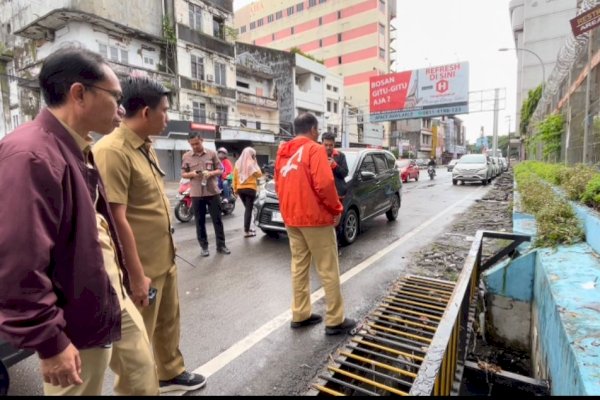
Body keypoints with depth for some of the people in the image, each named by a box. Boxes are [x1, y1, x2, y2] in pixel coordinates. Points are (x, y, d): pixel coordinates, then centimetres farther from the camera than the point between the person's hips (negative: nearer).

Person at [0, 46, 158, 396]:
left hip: (115, 301, 9)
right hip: (77, 325, -8)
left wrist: (123, 282, 17)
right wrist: (49, 342, -19)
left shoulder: (79, 151, 6)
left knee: (144, 381, 23)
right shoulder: (31, 155, -25)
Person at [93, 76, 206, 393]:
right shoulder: (112, 151, -21)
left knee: (169, 321, 24)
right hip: (141, 266, -9)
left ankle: (171, 373, 46)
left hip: (164, 257, 9)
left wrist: (168, 251, 17)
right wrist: (137, 275, -20)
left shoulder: (146, 146, 8)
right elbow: (117, 219, -23)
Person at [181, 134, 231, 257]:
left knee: (217, 220, 5)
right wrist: (192, 174, -14)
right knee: (200, 221, 7)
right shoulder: (186, 157, 4)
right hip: (196, 194, 1)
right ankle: (204, 246, 19)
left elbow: (220, 170, 4)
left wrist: (211, 173, -16)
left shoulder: (212, 153, 2)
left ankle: (221, 245, 15)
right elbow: (183, 174, 7)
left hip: (213, 192, -1)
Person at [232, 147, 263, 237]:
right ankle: (246, 231, -5)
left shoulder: (238, 163, 6)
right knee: (249, 209, -3)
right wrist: (255, 162, 1)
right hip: (250, 189, -5)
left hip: (240, 189, 6)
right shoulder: (251, 163, -8)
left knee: (247, 208, 19)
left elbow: (234, 177, 6)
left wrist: (235, 189, 13)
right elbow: (259, 174, -2)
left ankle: (247, 228, 24)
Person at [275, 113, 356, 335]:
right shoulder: (314, 149, -10)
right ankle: (335, 321, 11)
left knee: (299, 266, 15)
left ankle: (300, 315, 23)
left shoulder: (283, 152, 12)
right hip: (315, 217, -7)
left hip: (291, 217, 8)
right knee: (328, 270, 2)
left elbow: (278, 184, 16)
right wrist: (336, 209, -8)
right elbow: (324, 183, -20)